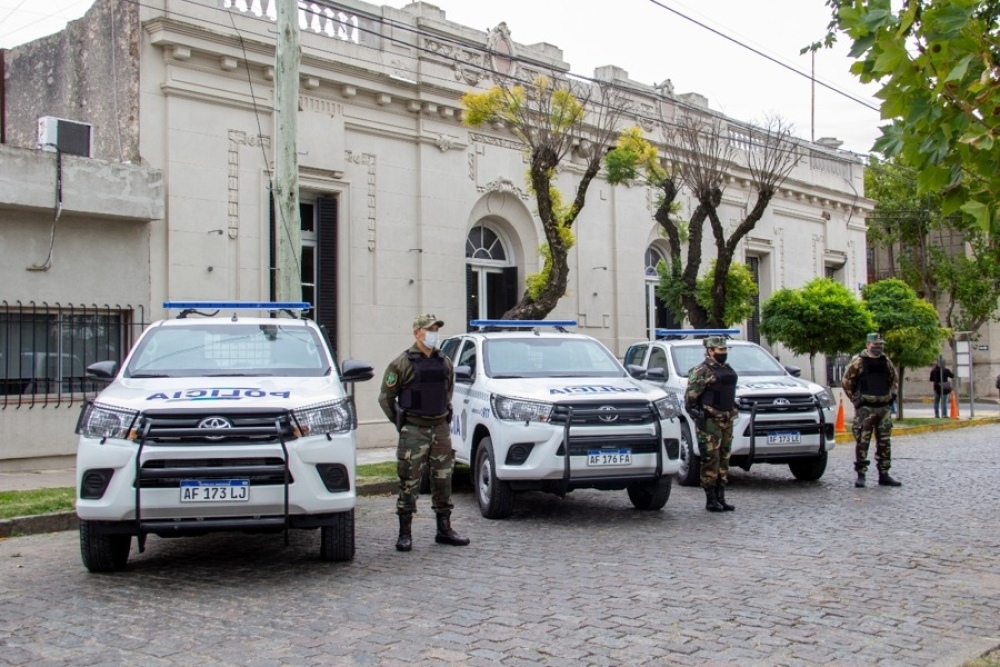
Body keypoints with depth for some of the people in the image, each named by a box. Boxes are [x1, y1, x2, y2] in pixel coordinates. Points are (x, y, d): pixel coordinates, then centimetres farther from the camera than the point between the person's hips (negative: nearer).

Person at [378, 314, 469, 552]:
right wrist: (401, 423, 0)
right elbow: (385, 397, -1)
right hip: (414, 432, -5)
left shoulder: (445, 363, 9)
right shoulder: (402, 364, -6)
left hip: (441, 429, 5)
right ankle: (405, 534, 4)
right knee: (409, 483, -3)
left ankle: (444, 530, 19)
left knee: (443, 480, 9)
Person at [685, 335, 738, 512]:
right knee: (710, 460, -6)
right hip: (710, 422, -8)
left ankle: (721, 498, 17)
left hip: (726, 420, 8)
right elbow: (690, 396, -12)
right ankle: (711, 500, -1)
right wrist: (697, 415, -15)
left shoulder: (728, 370, 17)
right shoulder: (701, 371, -9)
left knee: (724, 460, 10)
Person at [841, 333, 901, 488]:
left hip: (884, 407, 6)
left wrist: (892, 395, 13)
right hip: (865, 408, -5)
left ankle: (884, 475, 15)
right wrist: (856, 399, -6)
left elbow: (893, 379, 26)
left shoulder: (886, 362, 12)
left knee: (884, 443, 8)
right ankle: (860, 475, 0)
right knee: (862, 442, -6)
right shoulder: (858, 362, -5)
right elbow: (846, 381, -2)